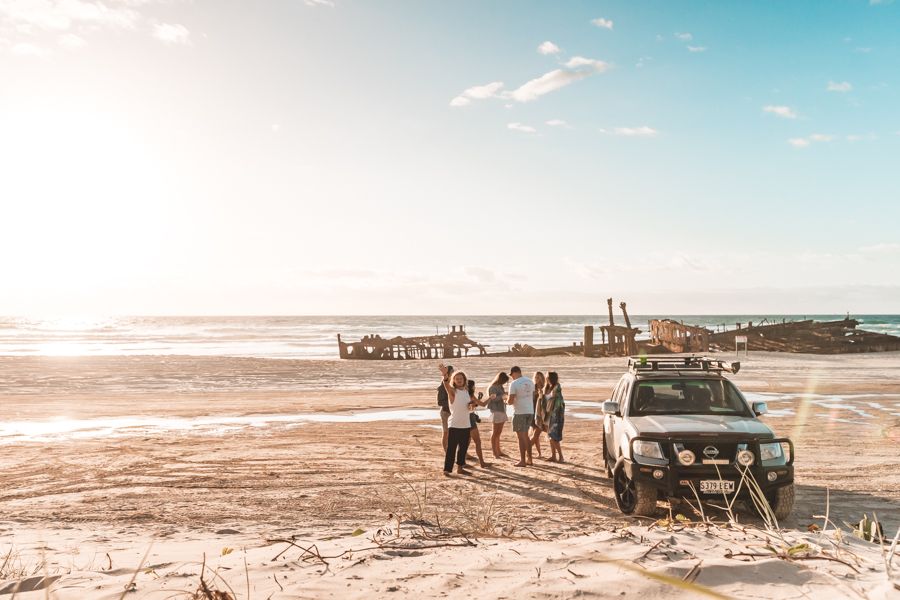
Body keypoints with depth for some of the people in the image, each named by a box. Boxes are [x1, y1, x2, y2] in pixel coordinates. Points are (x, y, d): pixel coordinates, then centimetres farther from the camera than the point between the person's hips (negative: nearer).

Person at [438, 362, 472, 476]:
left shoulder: (466, 390, 9)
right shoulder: (452, 391, -9)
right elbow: (446, 384, -32)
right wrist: (445, 375, -54)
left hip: (466, 425, 6)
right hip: (454, 425, -6)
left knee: (463, 447, 13)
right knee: (451, 448, -6)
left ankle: (460, 468, 26)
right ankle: (447, 469, 0)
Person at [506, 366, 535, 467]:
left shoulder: (514, 384, -13)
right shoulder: (530, 381, 7)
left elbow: (511, 401, -15)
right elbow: (533, 396, 14)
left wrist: (507, 401, 6)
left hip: (520, 412, -7)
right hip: (530, 411, 7)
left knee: (521, 437, 1)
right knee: (526, 436, 18)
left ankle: (522, 461, 3)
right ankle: (529, 459, 21)